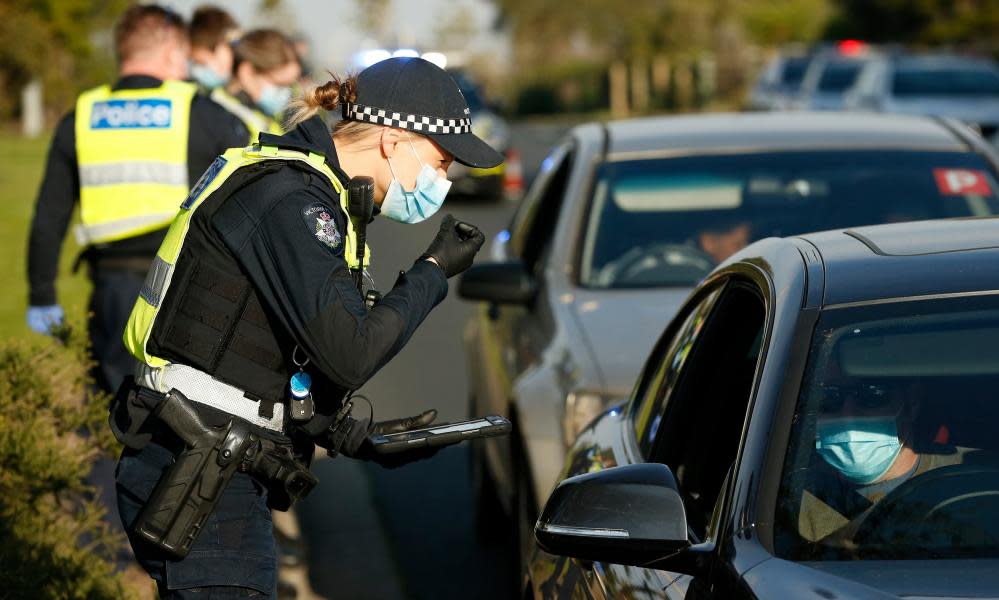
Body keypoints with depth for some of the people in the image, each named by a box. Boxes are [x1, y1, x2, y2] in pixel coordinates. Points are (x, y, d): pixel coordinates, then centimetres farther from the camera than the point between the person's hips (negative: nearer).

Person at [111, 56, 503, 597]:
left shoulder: (309, 193, 16)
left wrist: (354, 435, 10)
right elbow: (349, 355, -22)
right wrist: (433, 272, -10)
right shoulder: (290, 201, -15)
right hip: (195, 476, -10)